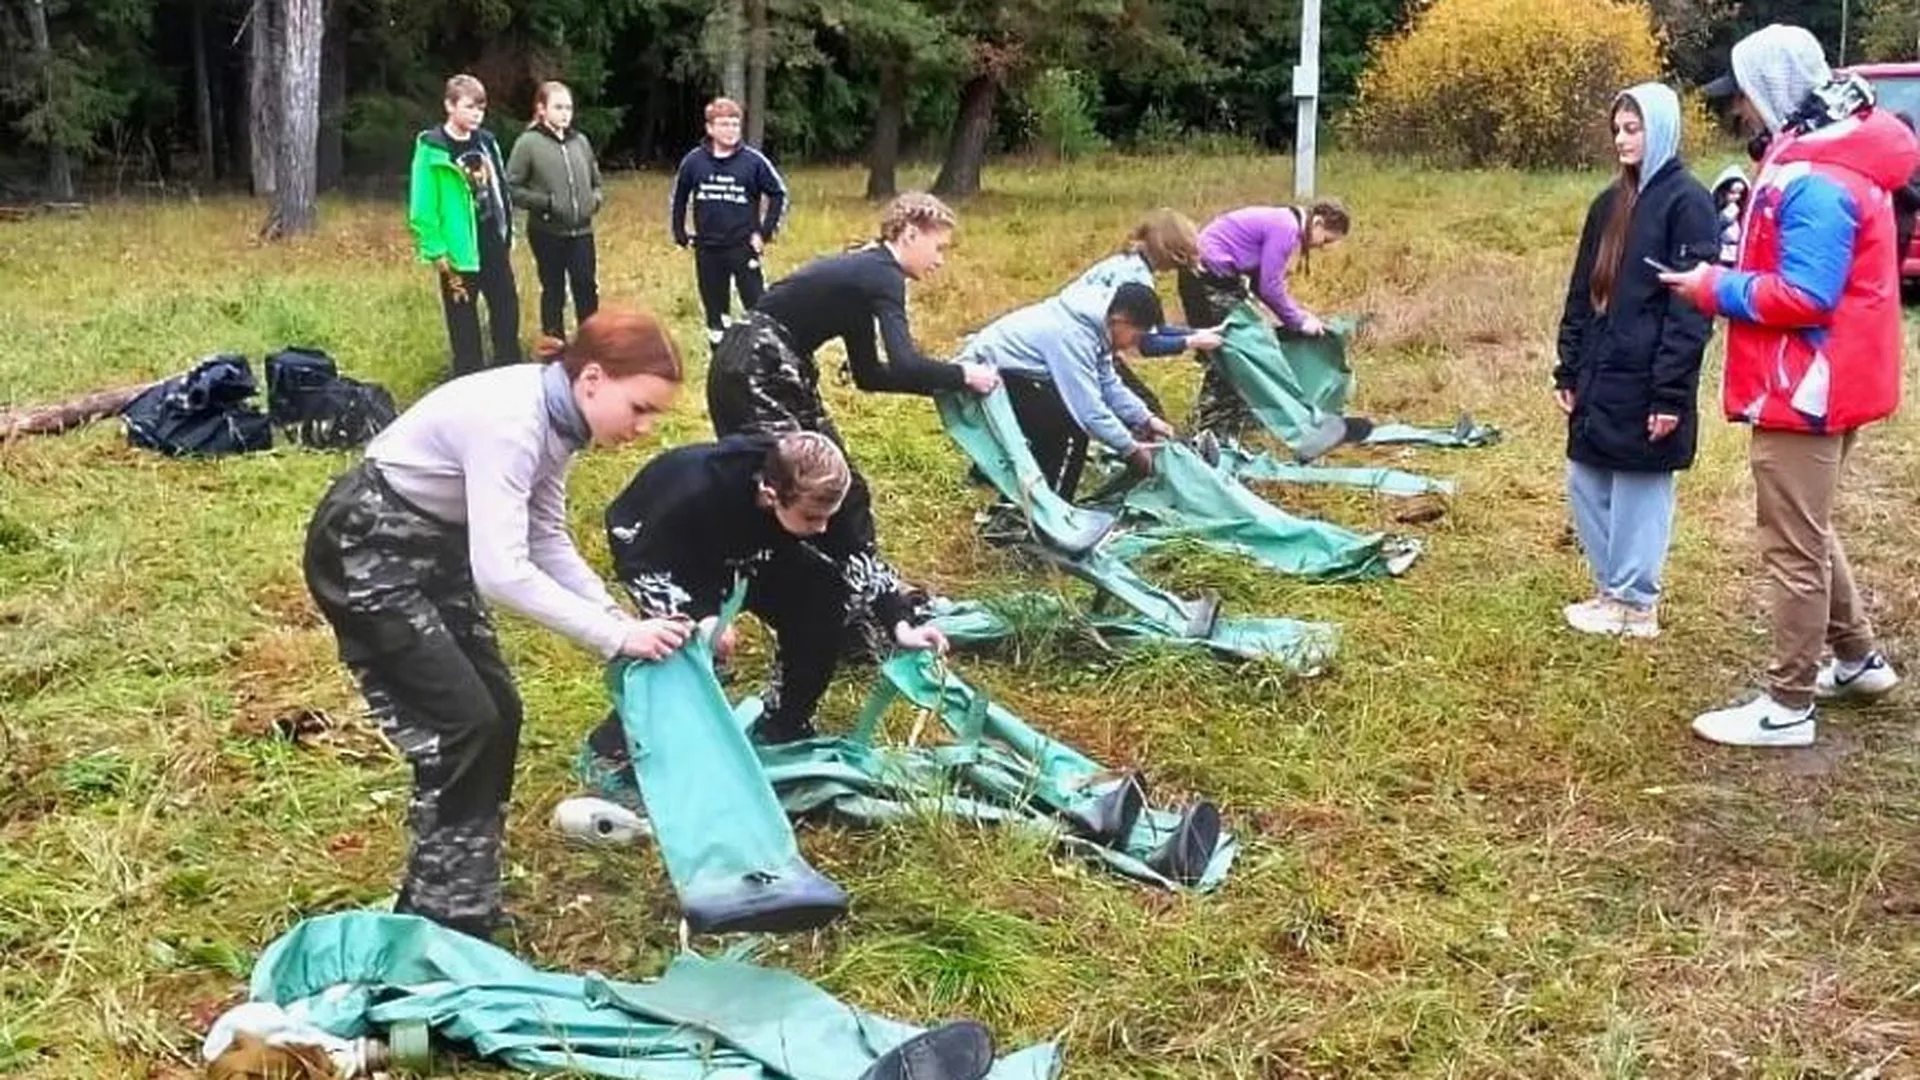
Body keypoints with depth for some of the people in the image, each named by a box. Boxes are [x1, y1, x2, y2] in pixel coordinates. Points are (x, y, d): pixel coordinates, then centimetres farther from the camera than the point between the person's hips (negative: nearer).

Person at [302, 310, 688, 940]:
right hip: (365, 554, -9)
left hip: (431, 547, 9)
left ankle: (457, 902, 20)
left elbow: (547, 540, 5)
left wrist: (620, 619, -7)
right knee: (462, 723, -9)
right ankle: (442, 921, 4)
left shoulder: (554, 416, -4)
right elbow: (501, 573, -37)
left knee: (498, 713, 8)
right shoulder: (509, 420, -31)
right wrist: (615, 637, -33)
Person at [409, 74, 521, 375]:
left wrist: (508, 235, 13)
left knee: (508, 315, 14)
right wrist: (436, 251, -15)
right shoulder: (432, 149, -12)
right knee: (465, 327, 5)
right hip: (460, 253, -6)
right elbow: (421, 208, -13)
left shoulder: (486, 142, 6)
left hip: (494, 248, 6)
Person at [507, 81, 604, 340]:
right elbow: (511, 187, -9)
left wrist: (596, 198, -3)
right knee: (553, 292, 8)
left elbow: (595, 180, 18)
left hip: (581, 231, 3)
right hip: (547, 233, -3)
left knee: (587, 290, 6)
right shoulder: (528, 143, -8)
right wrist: (546, 203, -18)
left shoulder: (580, 140, 6)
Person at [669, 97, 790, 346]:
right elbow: (679, 197, 13)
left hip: (744, 248, -2)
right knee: (715, 311, 12)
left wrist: (765, 232, -3)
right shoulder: (694, 161, -2)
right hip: (707, 250, 3)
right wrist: (680, 233, 10)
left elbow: (778, 194, 1)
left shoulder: (754, 161, -8)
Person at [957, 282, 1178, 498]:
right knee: (1072, 428, -15)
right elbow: (1089, 408, -29)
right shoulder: (1073, 335, -29)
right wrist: (1131, 448, -20)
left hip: (1008, 367, 10)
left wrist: (1146, 418, 4)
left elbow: (1107, 383, 11)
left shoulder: (1096, 322, 0)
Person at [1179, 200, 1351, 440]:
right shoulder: (1285, 228, -17)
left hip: (1214, 275, 11)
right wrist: (1299, 322, -6)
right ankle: (1211, 431, -4)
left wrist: (1301, 316, 11)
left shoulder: (1284, 224, 13)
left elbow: (1268, 283, 17)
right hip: (1209, 277, -11)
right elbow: (1269, 287, -18)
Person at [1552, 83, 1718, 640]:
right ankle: (1610, 590, 25)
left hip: (1645, 381, -7)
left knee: (1640, 490, 2)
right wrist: (1568, 370, 11)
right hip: (1599, 378, 7)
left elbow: (1692, 307, -14)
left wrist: (1671, 392, -18)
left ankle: (1635, 604, 14)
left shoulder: (1686, 201, -10)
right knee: (1587, 485, 12)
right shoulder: (1611, 202, 13)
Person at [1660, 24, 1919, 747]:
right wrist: (1736, 269, 5)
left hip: (1804, 391, -11)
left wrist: (1715, 290, -16)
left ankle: (1788, 708, 7)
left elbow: (1804, 297, -26)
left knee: (1794, 549, -2)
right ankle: (1857, 659, 37)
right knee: (1809, 533, 24)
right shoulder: (1824, 159, 11)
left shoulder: (1816, 183, -23)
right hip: (1817, 385, 11)